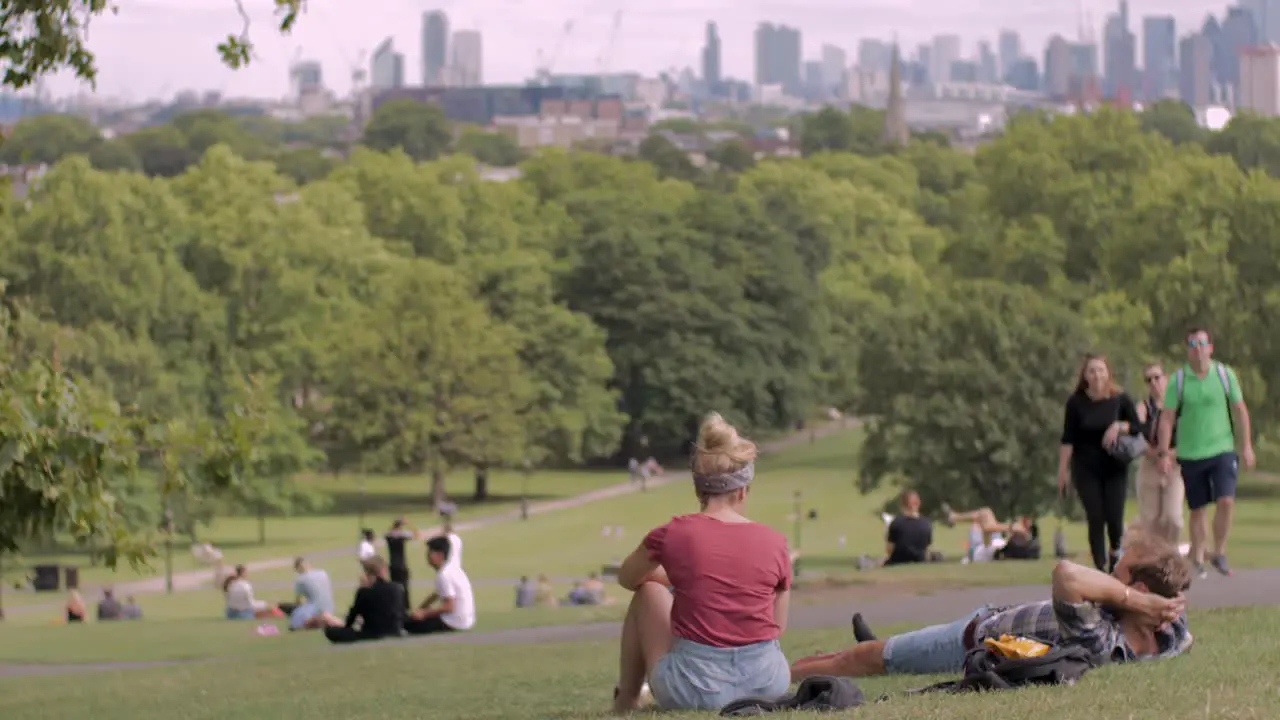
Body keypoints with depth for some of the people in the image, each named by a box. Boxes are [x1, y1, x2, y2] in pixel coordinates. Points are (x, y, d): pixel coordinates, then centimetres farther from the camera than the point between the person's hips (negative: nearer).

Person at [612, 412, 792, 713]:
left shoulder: (674, 534, -6)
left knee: (649, 591, 24)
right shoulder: (773, 542, -1)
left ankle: (626, 698, 31)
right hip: (766, 683, 2)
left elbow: (627, 578, 16)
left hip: (696, 688, -2)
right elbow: (778, 625, 11)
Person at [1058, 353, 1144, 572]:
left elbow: (1138, 427, 0)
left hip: (1115, 468, 0)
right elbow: (1068, 439, -2)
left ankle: (1116, 559, 20)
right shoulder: (1076, 402, -3)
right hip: (1086, 470, 0)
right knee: (1095, 519, -6)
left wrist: (1120, 427, -19)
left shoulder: (1121, 400, -1)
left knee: (1114, 518, -6)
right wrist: (1063, 470, -5)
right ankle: (1100, 567, -1)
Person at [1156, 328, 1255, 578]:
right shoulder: (1178, 381, -2)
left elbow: (1240, 411, 8)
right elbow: (1166, 418, 1)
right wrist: (1163, 453, -5)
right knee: (1198, 509, 5)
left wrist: (1246, 446, 5)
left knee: (1226, 501, -15)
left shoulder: (1225, 375, 1)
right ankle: (1197, 560, 15)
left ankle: (1219, 553, 1)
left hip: (1222, 451, 0)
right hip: (1190, 455, 0)